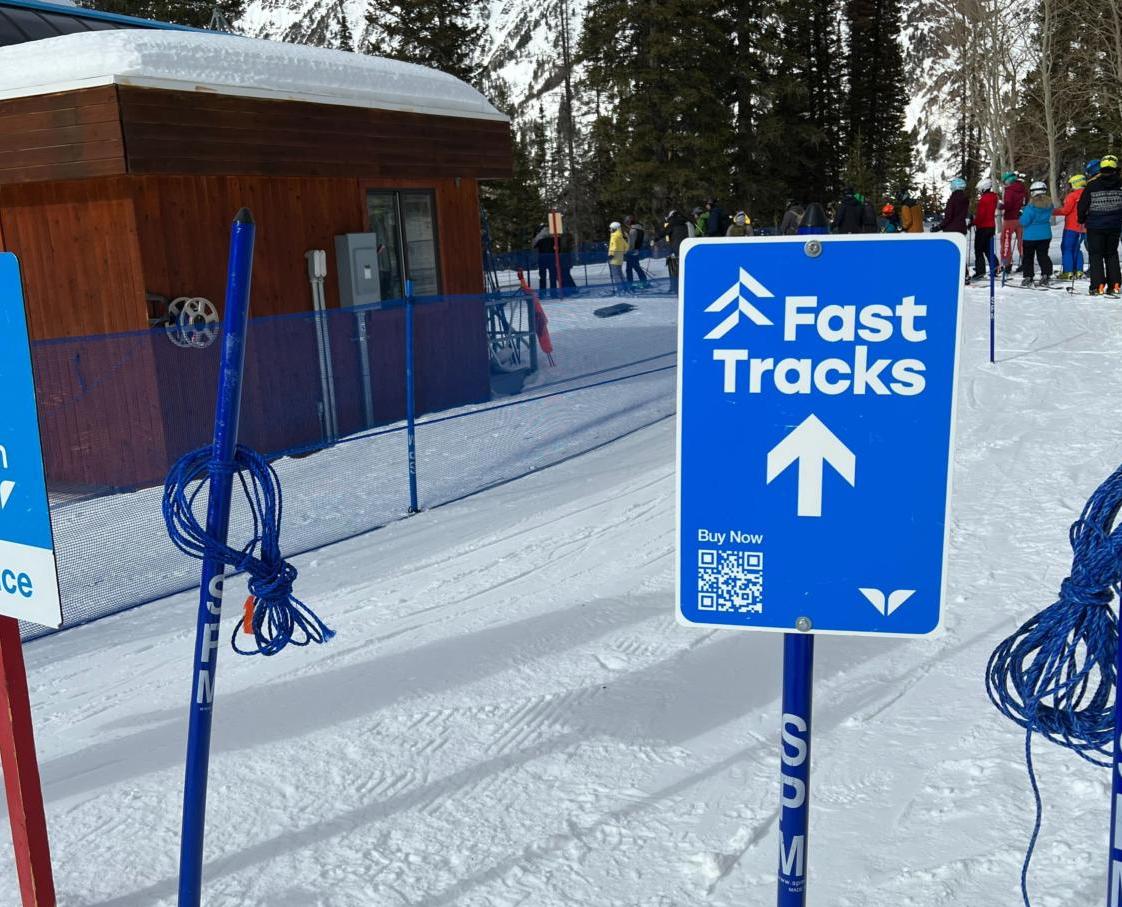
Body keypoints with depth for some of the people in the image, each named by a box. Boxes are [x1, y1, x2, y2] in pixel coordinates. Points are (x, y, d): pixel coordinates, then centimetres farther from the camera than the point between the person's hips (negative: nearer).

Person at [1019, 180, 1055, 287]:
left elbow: (1024, 221, -19)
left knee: (1027, 257, 7)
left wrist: (1022, 213, 1)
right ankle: (1046, 275, 2)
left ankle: (1028, 277, 6)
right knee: (1043, 255, 11)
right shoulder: (1049, 203, 0)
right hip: (1045, 235, 5)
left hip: (1030, 236, -5)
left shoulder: (1032, 205, -20)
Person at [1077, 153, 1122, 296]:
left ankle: (1098, 286, -4)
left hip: (1095, 226, -3)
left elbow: (1082, 205, -5)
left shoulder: (1092, 185, -11)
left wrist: (1082, 220, 12)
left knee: (1095, 254, 5)